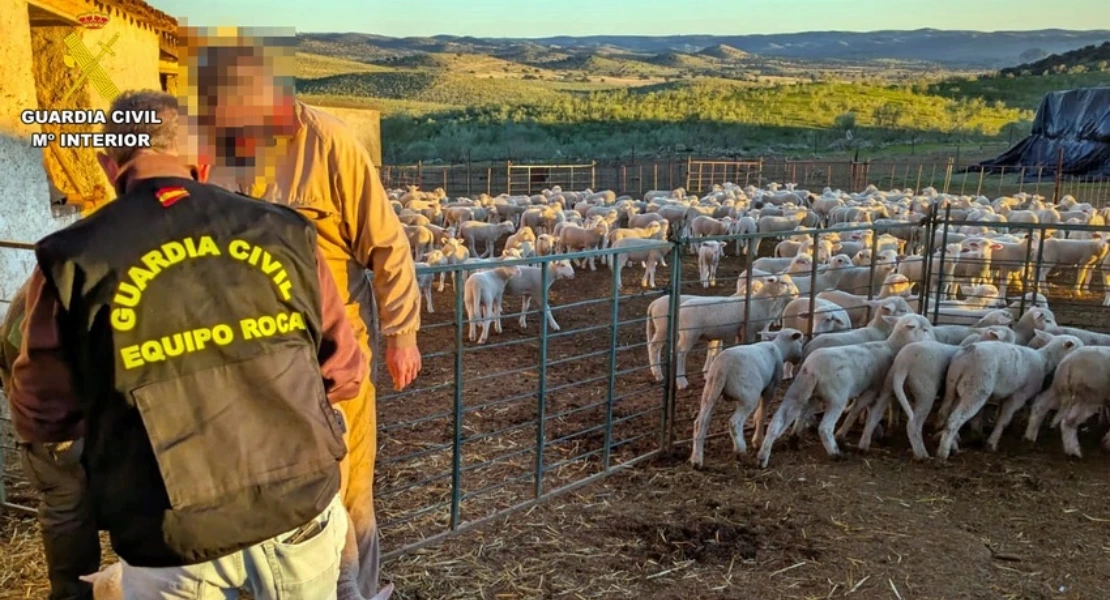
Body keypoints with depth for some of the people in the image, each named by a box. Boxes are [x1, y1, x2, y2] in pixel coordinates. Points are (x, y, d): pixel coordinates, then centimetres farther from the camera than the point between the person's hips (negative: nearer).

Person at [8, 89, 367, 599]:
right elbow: (344, 374, 7)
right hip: (299, 507, 2)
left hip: (176, 536, -1)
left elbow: (40, 417, 6)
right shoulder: (283, 231, -1)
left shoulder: (73, 258, -5)